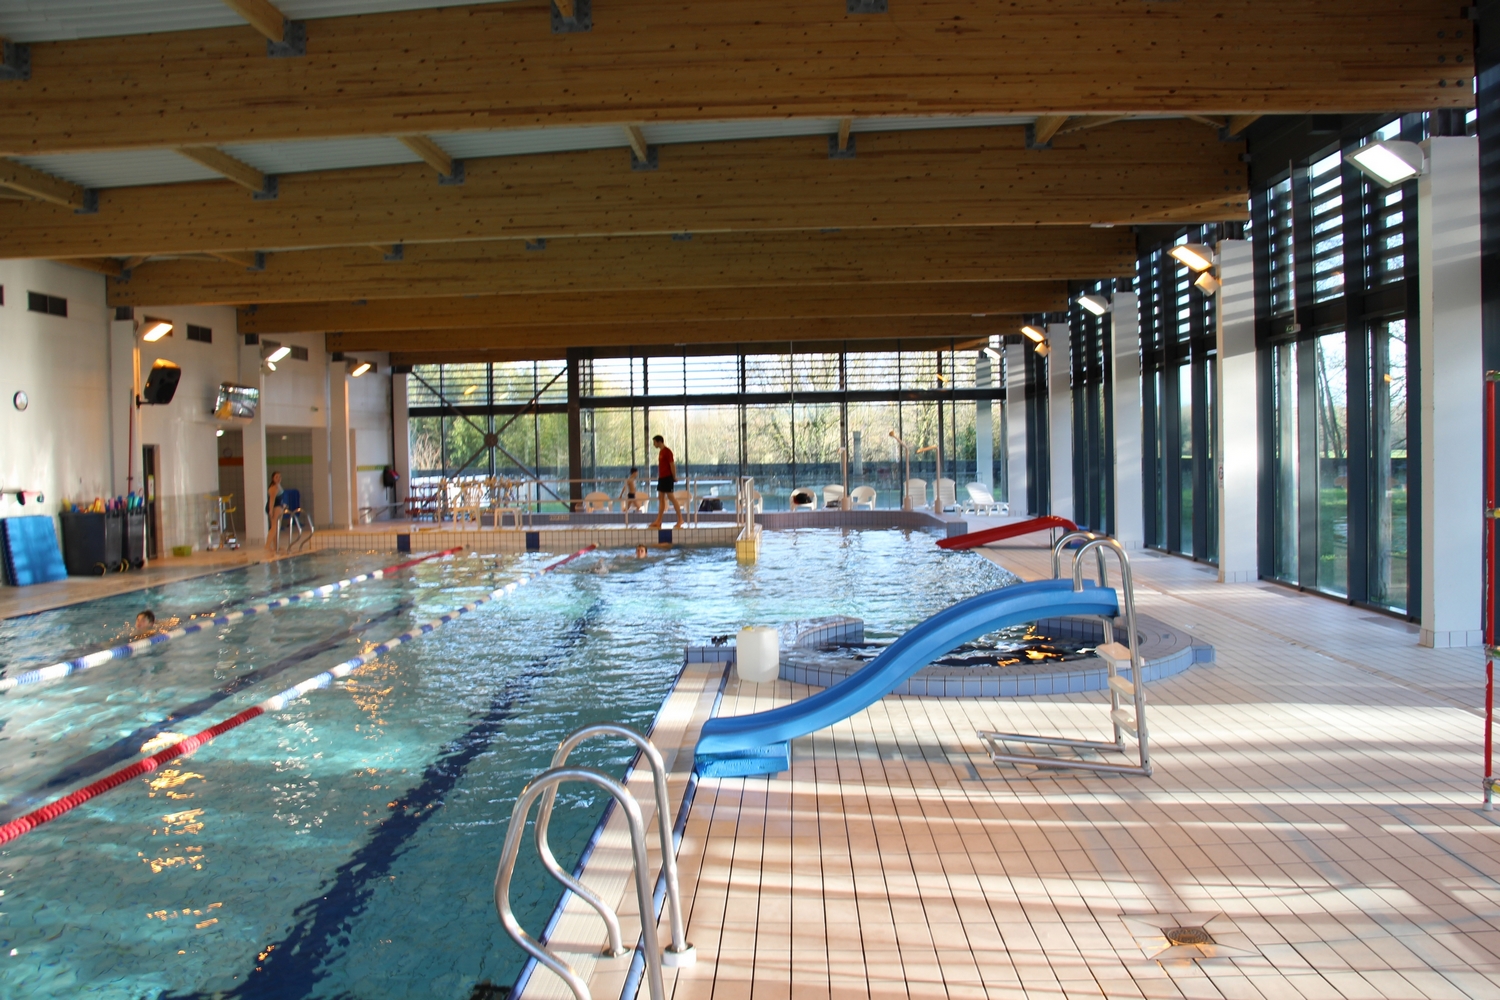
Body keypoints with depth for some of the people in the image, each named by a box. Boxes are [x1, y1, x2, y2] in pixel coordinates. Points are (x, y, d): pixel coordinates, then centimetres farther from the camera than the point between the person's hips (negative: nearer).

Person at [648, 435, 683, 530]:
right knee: (661, 498, 8)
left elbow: (672, 465, -15)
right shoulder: (660, 451, 15)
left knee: (671, 497, -7)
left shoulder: (667, 451, -13)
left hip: (667, 478, -9)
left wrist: (674, 477, -14)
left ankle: (680, 519, -1)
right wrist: (658, 476, 16)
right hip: (661, 478, 9)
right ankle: (658, 521, 9)